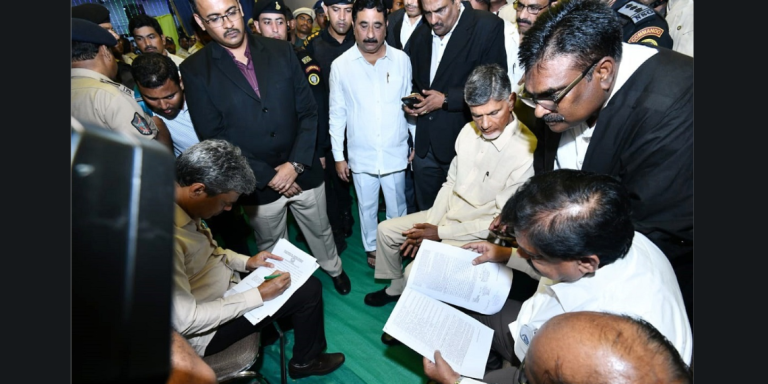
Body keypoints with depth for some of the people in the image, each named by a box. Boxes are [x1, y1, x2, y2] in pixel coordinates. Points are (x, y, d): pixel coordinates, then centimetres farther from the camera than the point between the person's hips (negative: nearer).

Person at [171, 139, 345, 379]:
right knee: (310, 290, -7)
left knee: (305, 280, 10)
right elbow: (186, 320, -30)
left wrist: (246, 262, -1)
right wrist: (260, 295, -24)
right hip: (204, 330, -8)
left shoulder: (180, 204, -9)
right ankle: (306, 361, 21)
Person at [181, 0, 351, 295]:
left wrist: (296, 164, -14)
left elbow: (308, 111, -3)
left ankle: (333, 269, 51)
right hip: (257, 184, -1)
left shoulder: (281, 51, -3)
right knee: (272, 248, 20)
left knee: (320, 230, 23)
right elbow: (214, 139, -11)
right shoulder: (195, 70, -9)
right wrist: (269, 176, -14)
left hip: (303, 172, 2)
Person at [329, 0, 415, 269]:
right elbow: (337, 114, -2)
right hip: (361, 155, 0)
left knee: (397, 206, 18)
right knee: (367, 207, 18)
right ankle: (371, 247, 42)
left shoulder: (402, 60, -6)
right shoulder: (340, 65, -8)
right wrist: (338, 156, 1)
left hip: (395, 153, 1)